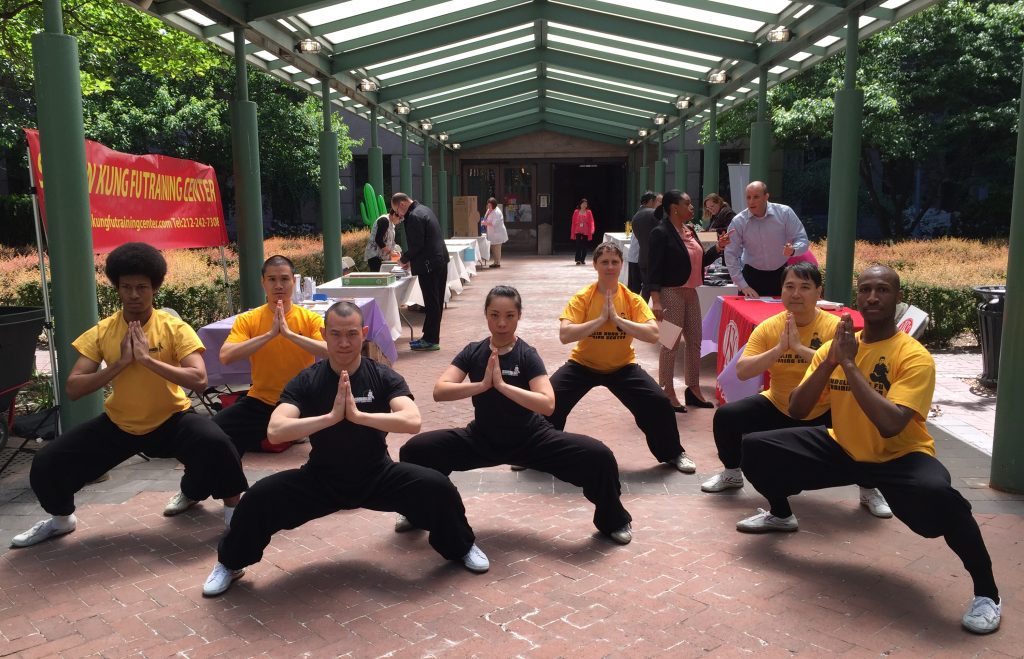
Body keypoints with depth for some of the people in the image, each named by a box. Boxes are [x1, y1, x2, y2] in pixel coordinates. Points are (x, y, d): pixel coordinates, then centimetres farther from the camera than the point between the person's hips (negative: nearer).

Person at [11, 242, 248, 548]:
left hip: (170, 419, -3)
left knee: (215, 443, -33)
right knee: (46, 464, -6)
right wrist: (119, 363, -24)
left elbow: (199, 380, -25)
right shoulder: (101, 332, -6)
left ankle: (232, 507, -5)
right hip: (118, 423, 3)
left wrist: (148, 359, -31)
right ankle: (61, 519, 27)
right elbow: (73, 390, -13)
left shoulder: (174, 328, -14)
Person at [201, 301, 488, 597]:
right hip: (321, 479, 0)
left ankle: (462, 548, 11)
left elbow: (412, 422, -26)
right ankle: (230, 564, 10)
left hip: (377, 475, 0)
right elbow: (275, 432, -24)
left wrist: (358, 415, -34)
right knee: (259, 498, -23)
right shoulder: (305, 382, -10)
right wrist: (331, 416, -34)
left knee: (437, 487, -23)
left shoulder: (384, 377, -10)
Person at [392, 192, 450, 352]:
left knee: (431, 303, -4)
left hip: (429, 265, -10)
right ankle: (430, 336, 22)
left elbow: (416, 244, -20)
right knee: (436, 302, 13)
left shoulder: (414, 216, -16)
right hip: (440, 260, 10)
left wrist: (405, 259, -3)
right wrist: (411, 259, 17)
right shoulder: (425, 210, 15)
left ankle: (431, 340, 3)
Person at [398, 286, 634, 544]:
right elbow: (439, 391, -18)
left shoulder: (527, 355, -13)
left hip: (530, 439, -2)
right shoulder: (473, 352, -6)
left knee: (599, 457, -22)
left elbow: (547, 404, -27)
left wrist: (502, 385, -30)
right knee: (415, 450, -18)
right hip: (482, 439, 2)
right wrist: (482, 385, -28)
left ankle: (612, 521, 9)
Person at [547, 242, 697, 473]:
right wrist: (600, 319, -28)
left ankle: (673, 453, 14)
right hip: (583, 364, -1)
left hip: (622, 367, 1)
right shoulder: (582, 298, -13)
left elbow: (653, 335, -21)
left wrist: (617, 319, -27)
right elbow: (564, 335, -24)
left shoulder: (632, 299, -9)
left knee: (659, 403, -14)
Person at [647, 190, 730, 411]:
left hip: (690, 292, 8)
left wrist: (718, 247, 5)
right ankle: (668, 393, 8)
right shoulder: (661, 232, -12)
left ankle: (693, 389, 24)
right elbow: (654, 268, -16)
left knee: (695, 341, 12)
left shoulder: (690, 231, 12)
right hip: (671, 293, -8)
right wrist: (656, 300, -22)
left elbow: (700, 260, 20)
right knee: (671, 344, -2)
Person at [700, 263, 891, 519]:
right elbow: (742, 371, -17)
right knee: (726, 416, -14)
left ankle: (869, 491, 5)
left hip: (825, 412, -2)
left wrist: (799, 347, -36)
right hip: (777, 408, 2)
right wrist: (779, 348, -30)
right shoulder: (768, 328, -9)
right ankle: (732, 474, 16)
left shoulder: (835, 327, -16)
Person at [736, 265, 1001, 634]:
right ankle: (781, 514, 28)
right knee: (755, 448, -4)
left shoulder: (914, 356, -19)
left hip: (900, 458, -5)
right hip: (843, 449, 5)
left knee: (937, 495, -38)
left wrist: (850, 363, -29)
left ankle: (986, 591, -13)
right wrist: (828, 362, -21)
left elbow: (891, 425, -34)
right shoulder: (833, 346, -3)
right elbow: (796, 411, -8)